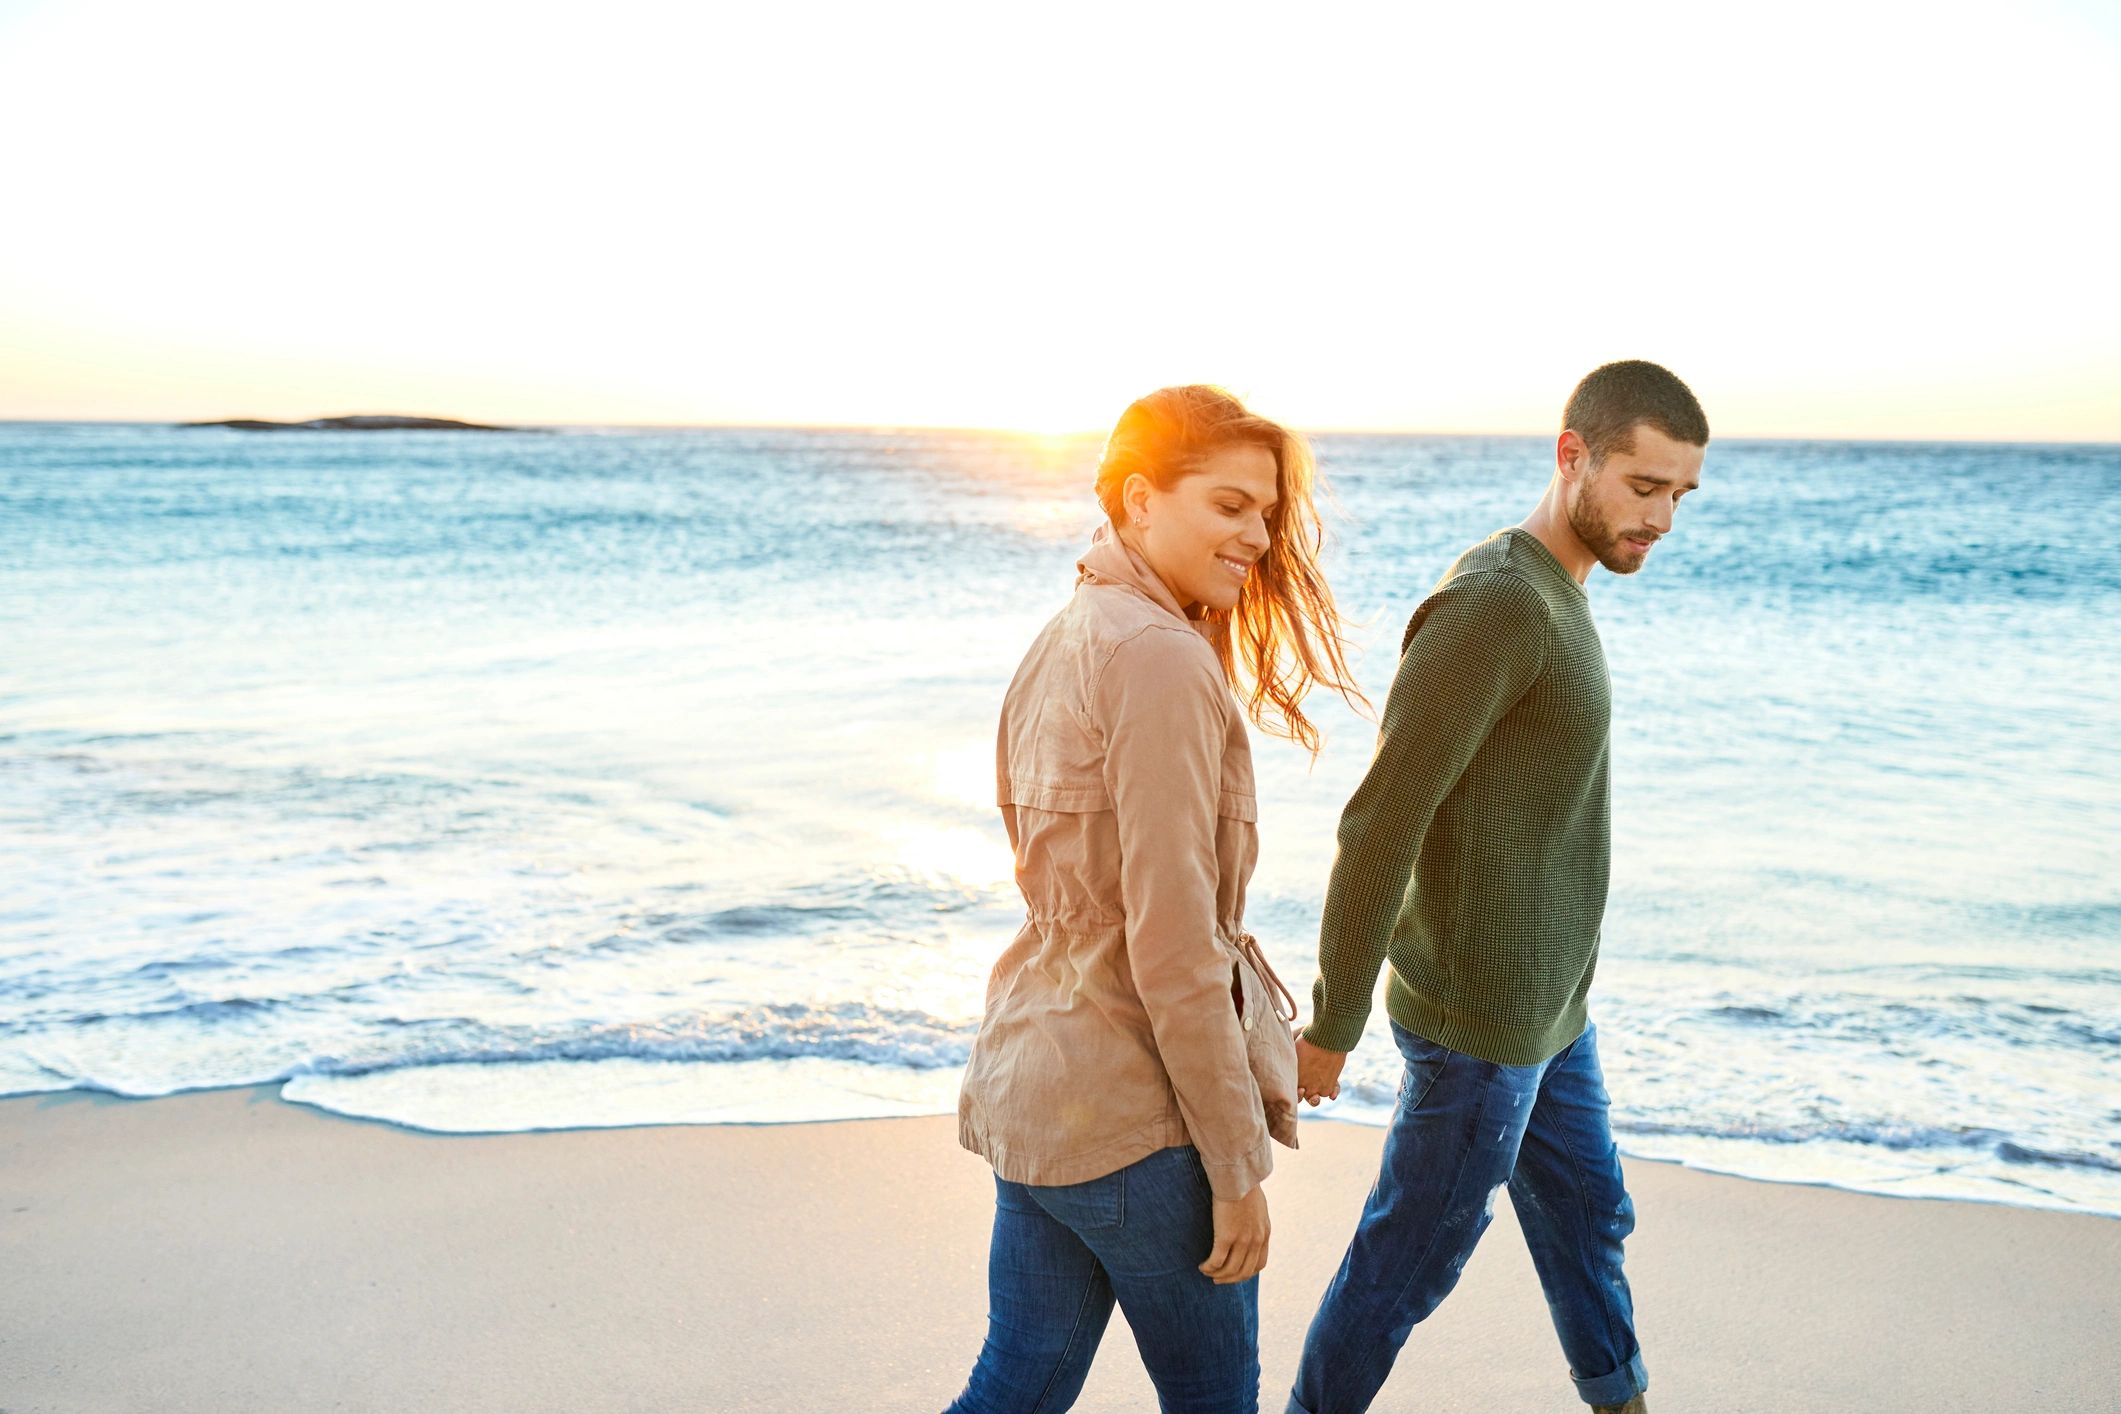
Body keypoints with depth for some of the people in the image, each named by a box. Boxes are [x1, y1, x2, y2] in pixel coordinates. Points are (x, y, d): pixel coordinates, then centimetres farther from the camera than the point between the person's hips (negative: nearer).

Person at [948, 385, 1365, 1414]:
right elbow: (1172, 944, -22)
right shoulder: (1164, 659, -19)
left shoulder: (1062, 642, 10)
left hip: (1027, 1087, 9)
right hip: (1133, 1109, -9)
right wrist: (1239, 1164, -14)